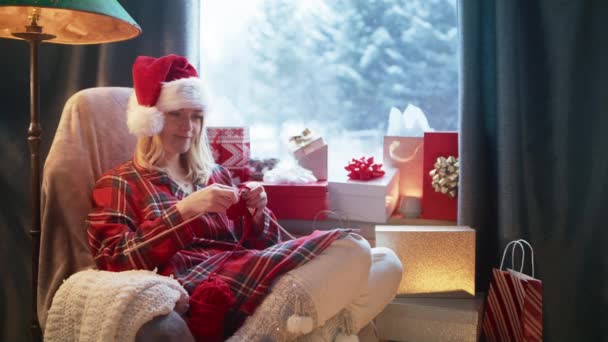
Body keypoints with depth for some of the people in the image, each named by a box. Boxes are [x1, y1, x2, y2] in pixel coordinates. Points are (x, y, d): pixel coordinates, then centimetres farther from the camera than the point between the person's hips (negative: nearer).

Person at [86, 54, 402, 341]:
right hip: (199, 289, -6)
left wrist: (256, 214, 0)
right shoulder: (118, 184, 12)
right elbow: (116, 262, -5)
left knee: (385, 263, -12)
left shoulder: (215, 174, 26)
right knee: (349, 250, -23)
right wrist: (185, 210, -14)